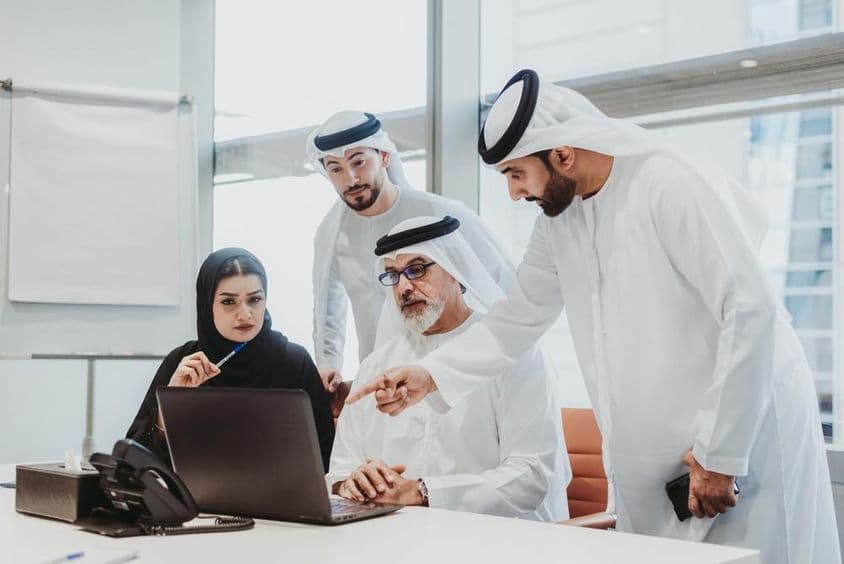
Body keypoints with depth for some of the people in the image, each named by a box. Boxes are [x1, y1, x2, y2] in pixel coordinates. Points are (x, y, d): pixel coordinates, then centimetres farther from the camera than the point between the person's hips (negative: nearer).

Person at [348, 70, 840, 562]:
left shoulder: (671, 186, -17)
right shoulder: (558, 220, 6)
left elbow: (752, 310, -20)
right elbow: (518, 319, 14)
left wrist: (719, 453, -18)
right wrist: (430, 375, 0)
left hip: (744, 434, -7)